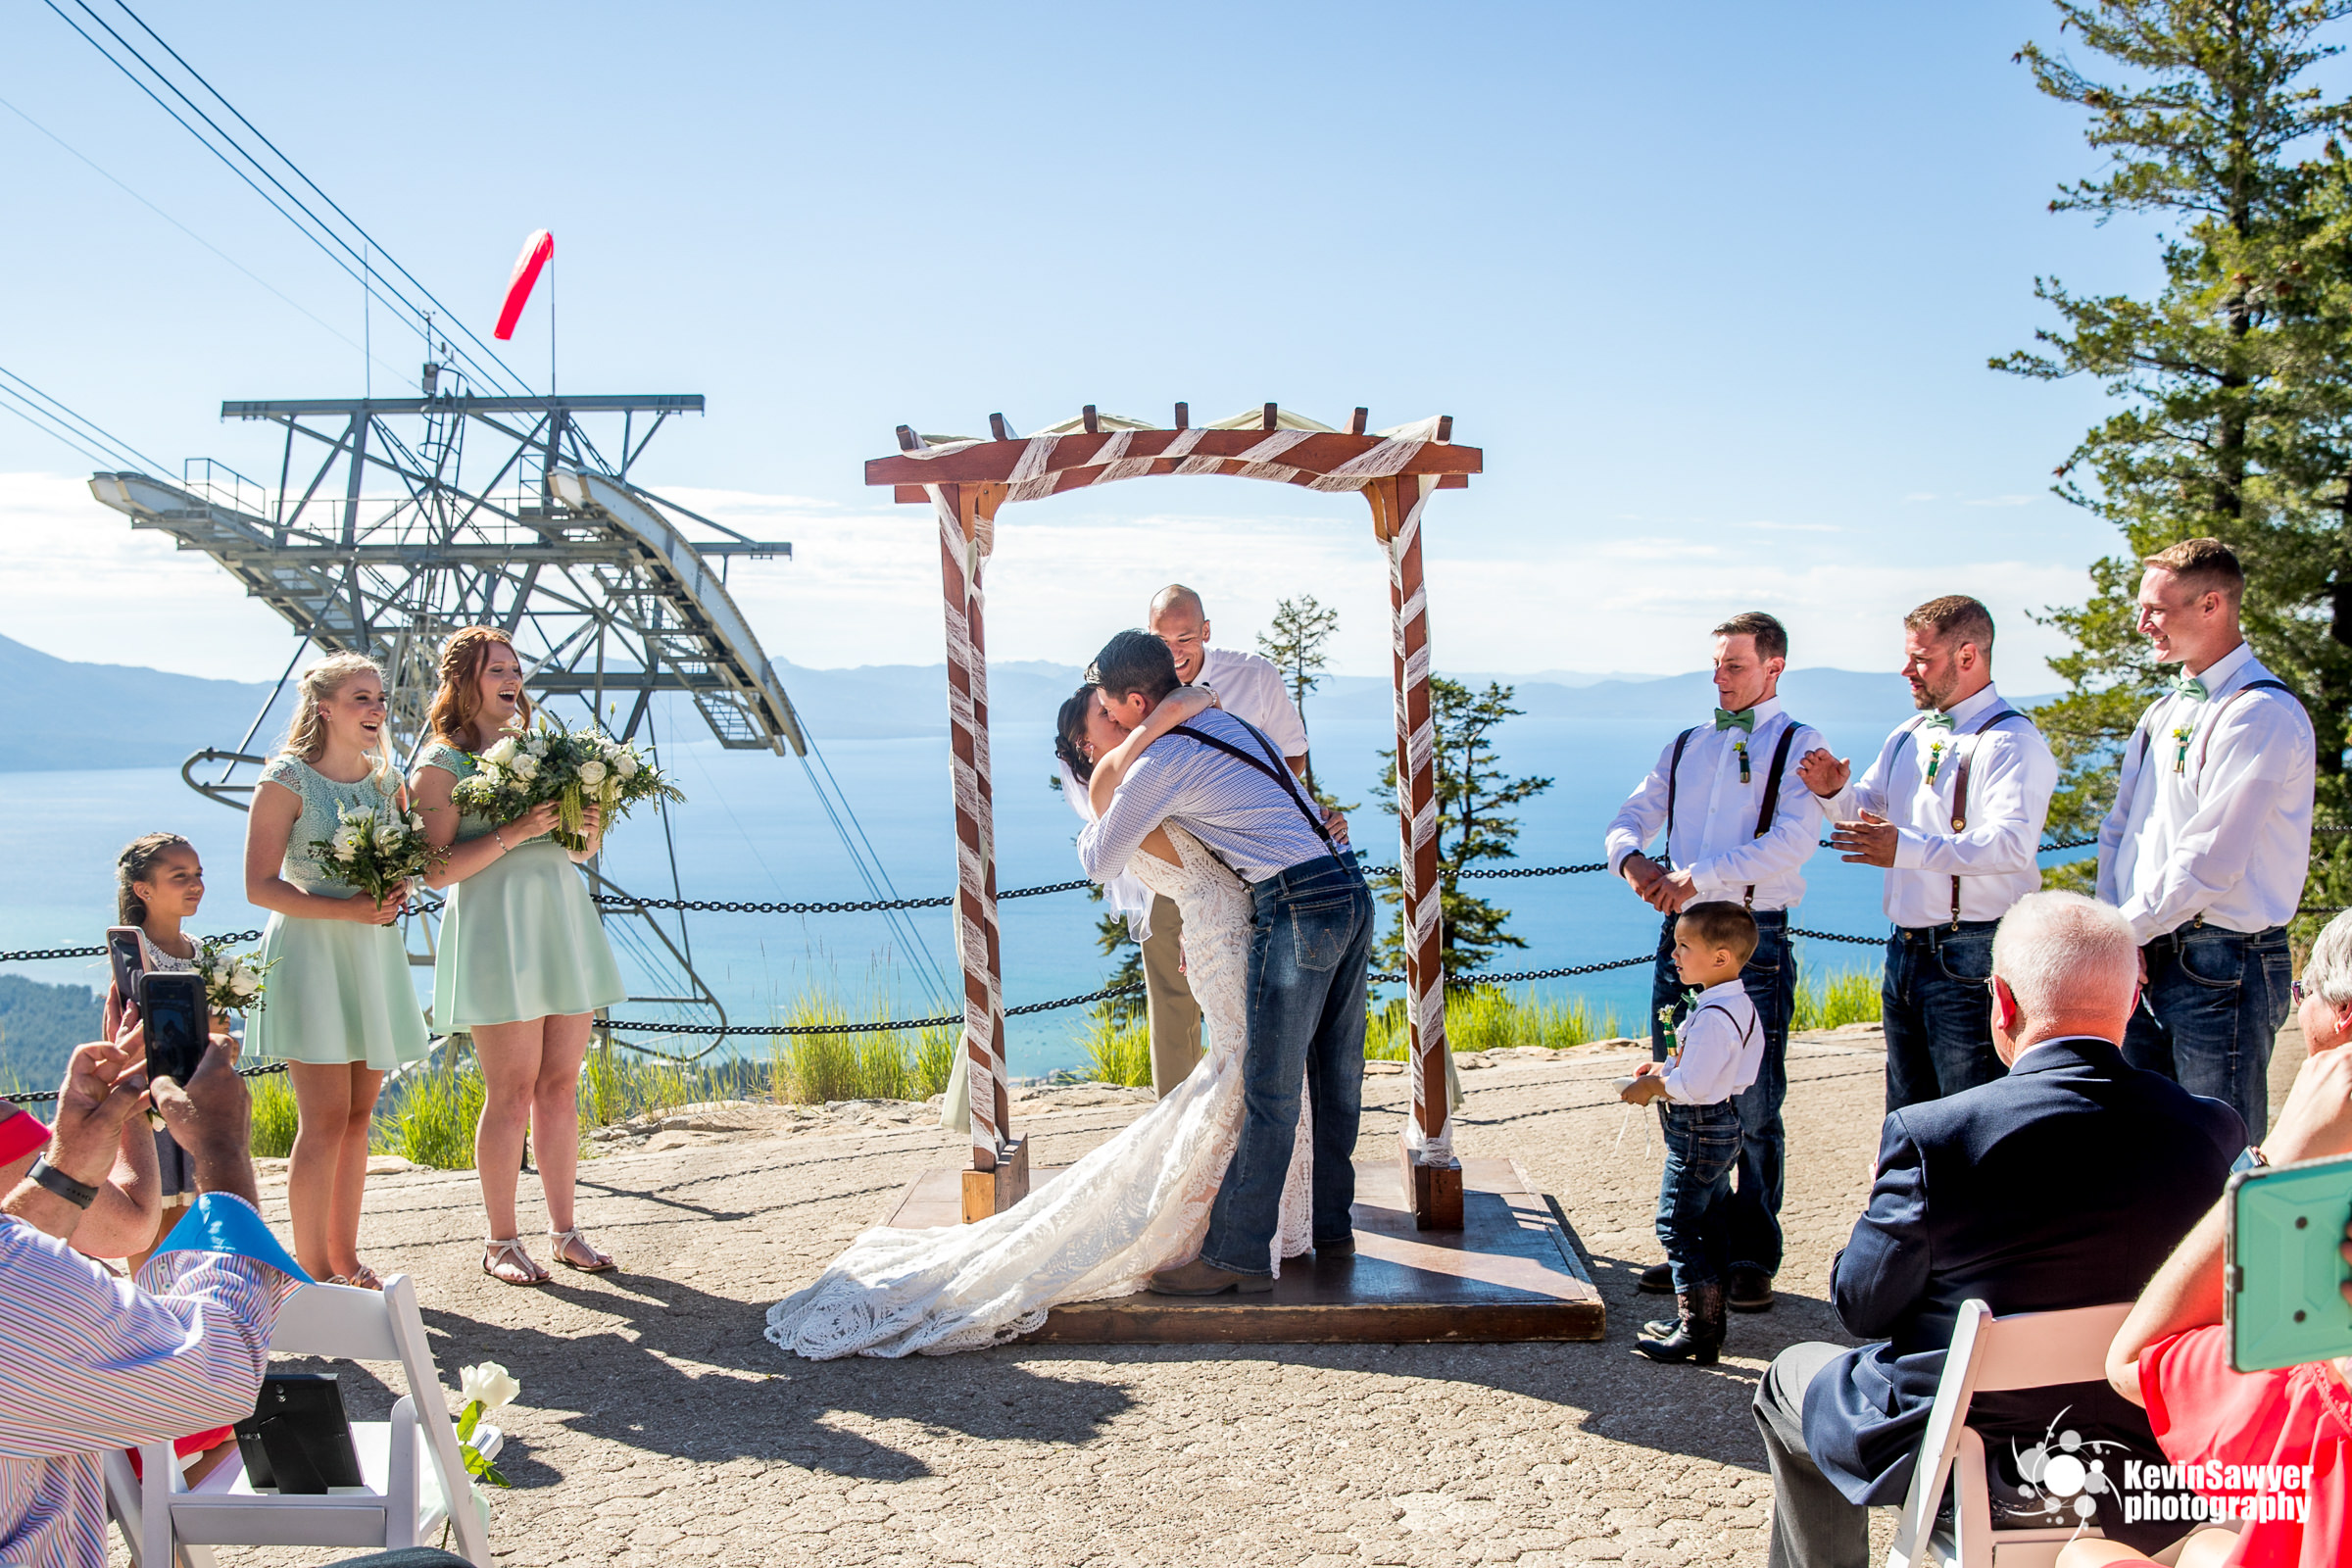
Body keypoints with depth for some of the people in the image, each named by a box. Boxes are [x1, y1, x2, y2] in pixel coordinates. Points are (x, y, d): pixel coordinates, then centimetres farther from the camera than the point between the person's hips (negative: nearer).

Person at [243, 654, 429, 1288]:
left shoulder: (387, 780, 10)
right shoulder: (287, 779, -7)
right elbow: (260, 886, -11)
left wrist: (395, 897, -3)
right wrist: (349, 909, -19)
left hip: (373, 954, 6)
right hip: (310, 952, -6)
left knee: (358, 1117, 8)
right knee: (325, 1118, -9)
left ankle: (345, 1261, 17)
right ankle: (313, 1273, -1)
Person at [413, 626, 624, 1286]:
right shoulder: (442, 764, -3)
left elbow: (576, 849, 22)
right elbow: (437, 869, -11)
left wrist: (589, 831, -1)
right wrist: (514, 833, -20)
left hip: (564, 925, 6)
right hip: (495, 931, -6)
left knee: (560, 1086, 7)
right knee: (511, 1092, -3)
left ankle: (564, 1229, 15)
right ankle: (501, 1240, 9)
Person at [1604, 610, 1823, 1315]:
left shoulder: (1798, 745, 0)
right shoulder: (1685, 746, 17)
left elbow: (1792, 841, -14)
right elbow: (1630, 819, 14)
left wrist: (1700, 874, -20)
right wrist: (1631, 858, -9)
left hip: (1754, 942, -5)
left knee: (1753, 1111, -1)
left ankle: (1752, 1259, 10)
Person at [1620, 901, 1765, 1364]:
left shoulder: (1713, 1016, -25)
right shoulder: (1738, 1005, 8)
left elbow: (1694, 1083, -28)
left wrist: (1650, 1087, -12)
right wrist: (1665, 1071, 10)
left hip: (1699, 1133, -11)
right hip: (1722, 1124, 11)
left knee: (1677, 1226, -4)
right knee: (1711, 1226, 16)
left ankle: (1697, 1331, -2)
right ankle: (1707, 1320, 25)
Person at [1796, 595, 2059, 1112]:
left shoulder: (2011, 741, -13)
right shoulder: (1910, 736, 14)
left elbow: (2012, 843, -27)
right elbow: (1868, 810, 22)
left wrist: (1907, 850, -35)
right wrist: (1836, 792, -1)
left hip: (1971, 954, -8)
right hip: (1906, 949, 9)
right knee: (1907, 1124, 17)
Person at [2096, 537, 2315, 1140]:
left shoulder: (2262, 715, -14)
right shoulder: (2164, 711, 15)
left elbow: (2209, 864, -19)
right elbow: (2118, 830, 14)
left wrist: (2126, 931, -9)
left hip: (2222, 967, -8)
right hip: (2148, 959, 8)